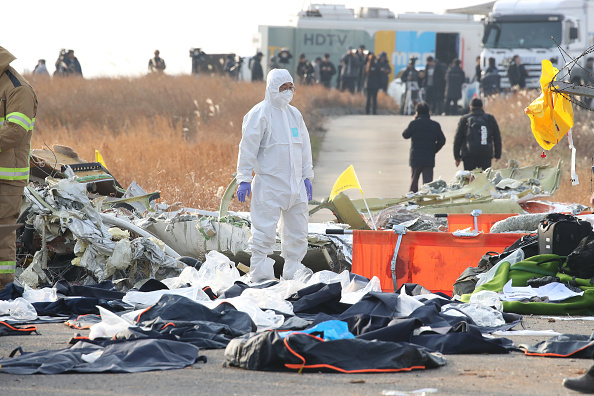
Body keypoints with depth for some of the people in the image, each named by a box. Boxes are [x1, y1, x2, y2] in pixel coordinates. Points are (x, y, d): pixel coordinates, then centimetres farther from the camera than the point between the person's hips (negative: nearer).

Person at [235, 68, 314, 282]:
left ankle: (294, 273, 17)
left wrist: (307, 176, 18)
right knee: (265, 232, -9)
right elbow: (248, 148, -7)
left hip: (295, 184, 7)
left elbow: (305, 148, 23)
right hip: (269, 183, -7)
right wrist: (244, 179, -11)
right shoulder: (260, 114, -5)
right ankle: (260, 275, -4)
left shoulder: (295, 115, 15)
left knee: (298, 232, 8)